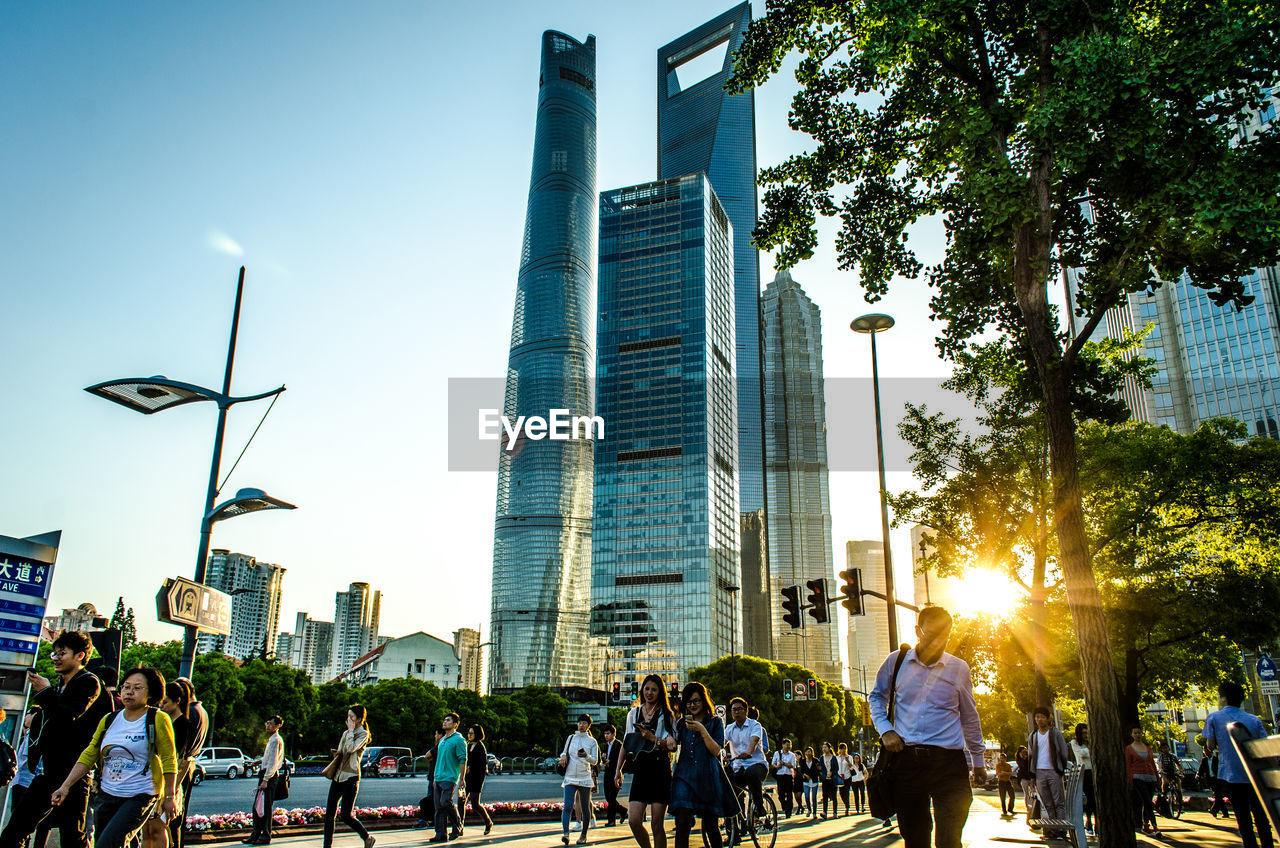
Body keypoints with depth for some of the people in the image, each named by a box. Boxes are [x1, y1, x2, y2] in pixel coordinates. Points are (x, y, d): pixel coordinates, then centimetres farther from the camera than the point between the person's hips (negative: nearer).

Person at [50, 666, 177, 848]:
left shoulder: (158, 720, -7)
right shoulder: (108, 720, 10)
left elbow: (169, 760, -6)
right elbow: (88, 756, 11)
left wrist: (169, 796, -7)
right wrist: (65, 786, 2)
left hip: (140, 797, -6)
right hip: (107, 795, 6)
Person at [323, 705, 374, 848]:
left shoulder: (363, 734, -6)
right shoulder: (346, 733, 16)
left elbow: (351, 748, -22)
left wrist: (351, 730, -12)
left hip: (351, 777, -7)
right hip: (338, 776, 7)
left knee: (346, 815, -6)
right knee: (329, 813, 2)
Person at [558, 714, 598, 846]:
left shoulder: (592, 741, 5)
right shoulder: (571, 737, 12)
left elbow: (595, 761, 4)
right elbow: (564, 752, 22)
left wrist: (586, 756, -16)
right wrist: (563, 756, -1)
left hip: (585, 778, -1)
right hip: (570, 778, 1)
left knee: (585, 808, 4)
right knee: (568, 806, -15)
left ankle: (584, 835, 16)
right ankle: (566, 833, -22)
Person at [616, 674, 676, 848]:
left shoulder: (666, 715, 4)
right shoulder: (633, 713, 14)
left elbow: (672, 746, -3)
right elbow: (626, 743, 19)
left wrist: (652, 738, -18)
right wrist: (618, 770, 14)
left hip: (660, 770, -3)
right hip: (640, 770, 3)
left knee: (657, 823, -3)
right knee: (634, 821, -7)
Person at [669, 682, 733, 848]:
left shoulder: (715, 722, 6)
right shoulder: (682, 723, 16)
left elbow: (715, 750, -3)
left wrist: (702, 730, -13)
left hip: (708, 777, -2)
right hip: (685, 775, 2)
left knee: (711, 826, 2)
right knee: (682, 824, -12)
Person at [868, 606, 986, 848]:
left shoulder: (959, 669, 5)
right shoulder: (896, 661, 4)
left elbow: (969, 717, 16)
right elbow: (877, 696, 19)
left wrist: (978, 762, 21)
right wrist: (885, 729, 4)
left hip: (948, 760, -1)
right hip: (906, 759, 1)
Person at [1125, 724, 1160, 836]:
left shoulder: (1148, 747, 15)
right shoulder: (1129, 749, 2)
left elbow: (1153, 763, 18)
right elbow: (1128, 767, -1)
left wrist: (1158, 778, 14)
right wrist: (1130, 783, -7)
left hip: (1151, 778, 4)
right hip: (1138, 778, -4)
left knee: (1147, 804, 6)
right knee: (1148, 803, -15)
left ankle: (1145, 826, 17)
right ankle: (1155, 827, -14)